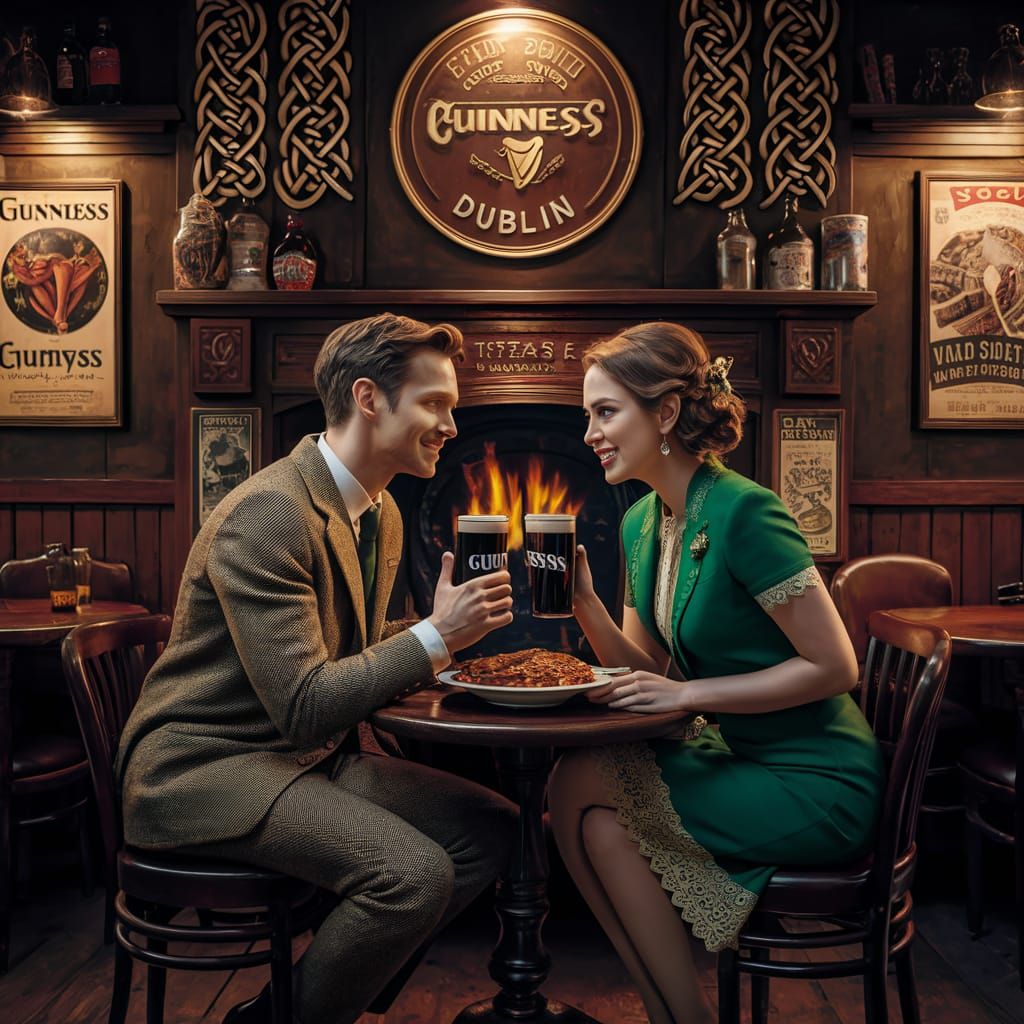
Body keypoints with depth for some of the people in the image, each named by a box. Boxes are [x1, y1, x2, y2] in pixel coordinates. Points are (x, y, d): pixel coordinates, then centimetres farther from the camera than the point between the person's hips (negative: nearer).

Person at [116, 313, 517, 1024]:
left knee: (493, 826, 0)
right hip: (206, 767, -9)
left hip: (318, 758, 9)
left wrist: (447, 638, -2)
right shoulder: (268, 513, -21)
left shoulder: (384, 515, 8)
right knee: (415, 872, -27)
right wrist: (435, 636, -21)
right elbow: (303, 707, -25)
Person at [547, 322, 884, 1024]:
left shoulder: (742, 512, -21)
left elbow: (834, 667, -19)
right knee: (587, 805, -11)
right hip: (738, 756, 7)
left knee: (584, 785, -16)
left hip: (817, 783, -7)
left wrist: (688, 694, -20)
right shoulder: (641, 523, 5)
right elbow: (646, 671, 8)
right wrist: (586, 607, -9)